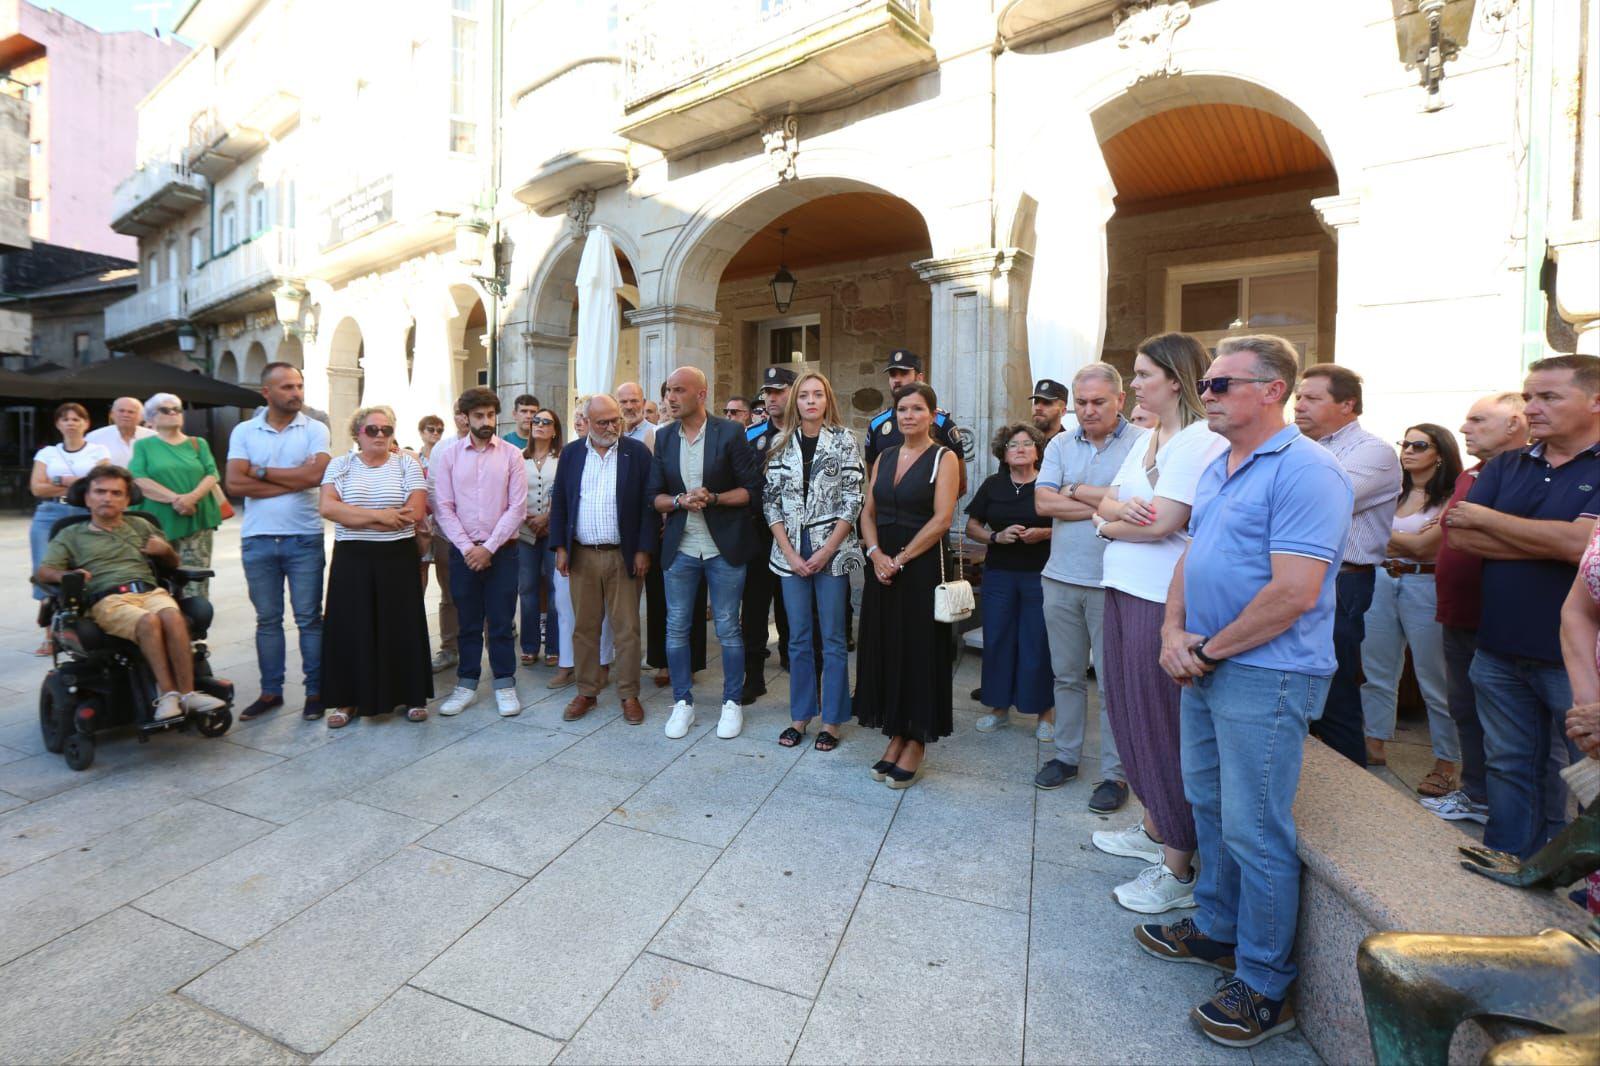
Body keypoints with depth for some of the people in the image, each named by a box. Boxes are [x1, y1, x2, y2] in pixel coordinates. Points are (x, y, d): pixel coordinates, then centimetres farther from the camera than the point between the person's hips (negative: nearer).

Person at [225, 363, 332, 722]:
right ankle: (270, 691, 22)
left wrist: (261, 471, -6)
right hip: (257, 540, 2)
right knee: (267, 620, 11)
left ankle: (315, 691, 12)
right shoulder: (243, 431, 5)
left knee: (309, 618, 4)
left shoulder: (315, 430, 0)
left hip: (304, 539, -2)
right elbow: (234, 483, -6)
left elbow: (315, 475, -15)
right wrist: (294, 478, -11)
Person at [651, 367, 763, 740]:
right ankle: (682, 702, 25)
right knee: (676, 628, 9)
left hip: (724, 547, -3)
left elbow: (752, 489, -7)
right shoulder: (664, 438, 7)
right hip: (679, 547, 4)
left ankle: (732, 702, 22)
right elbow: (655, 495, 7)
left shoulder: (729, 433, -6)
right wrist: (680, 501, -14)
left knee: (728, 628, 6)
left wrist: (712, 498, -20)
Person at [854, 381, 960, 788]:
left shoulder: (944, 458, -4)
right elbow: (868, 513, 9)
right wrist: (876, 553, -8)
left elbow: (942, 518, -13)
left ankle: (916, 743, 17)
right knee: (885, 647, 9)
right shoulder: (885, 457, 12)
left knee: (919, 649, 2)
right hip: (882, 566, 5)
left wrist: (900, 558, -15)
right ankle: (895, 736, 23)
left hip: (921, 566, -5)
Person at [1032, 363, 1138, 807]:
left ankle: (1115, 772, 19)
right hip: (1061, 577, 4)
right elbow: (1043, 502, -6)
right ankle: (1066, 754, 31)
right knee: (1066, 674, 15)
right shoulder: (1060, 445, 7)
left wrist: (1076, 492, -9)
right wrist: (1107, 506, -13)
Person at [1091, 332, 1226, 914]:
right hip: (1124, 591, 9)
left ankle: (1179, 869, 14)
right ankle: (1154, 827, 35)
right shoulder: (1146, 438, 16)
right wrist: (1120, 508, -12)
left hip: (1165, 600, -9)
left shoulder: (1201, 440, -13)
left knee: (1161, 725, -1)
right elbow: (1108, 501, 11)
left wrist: (1109, 524, -2)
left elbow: (1162, 522, -20)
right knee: (1131, 713, 17)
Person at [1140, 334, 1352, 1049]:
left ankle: (1264, 987, 21)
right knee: (1208, 805, 20)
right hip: (1207, 666, 9)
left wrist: (1206, 650, -15)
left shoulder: (1305, 472, -16)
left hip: (1266, 676, -9)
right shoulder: (1219, 469, 12)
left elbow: (1293, 594, -23)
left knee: (1253, 831, 2)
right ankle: (1215, 928, 39)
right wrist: (1174, 632, -1)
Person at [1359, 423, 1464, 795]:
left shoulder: (1451, 498, -7)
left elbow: (1424, 546, -14)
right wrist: (1411, 540, -4)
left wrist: (1386, 533, -3)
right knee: (1376, 671, 11)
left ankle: (1446, 763, 15)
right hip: (1383, 581, 6)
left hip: (1425, 587, -5)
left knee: (1434, 680, 2)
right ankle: (1374, 744, 23)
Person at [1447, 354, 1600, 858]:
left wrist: (1487, 519, -10)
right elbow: (1459, 534, -4)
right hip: (1500, 651, 5)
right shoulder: (1506, 467, 7)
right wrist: (1553, 542, -14)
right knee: (1507, 768, 16)